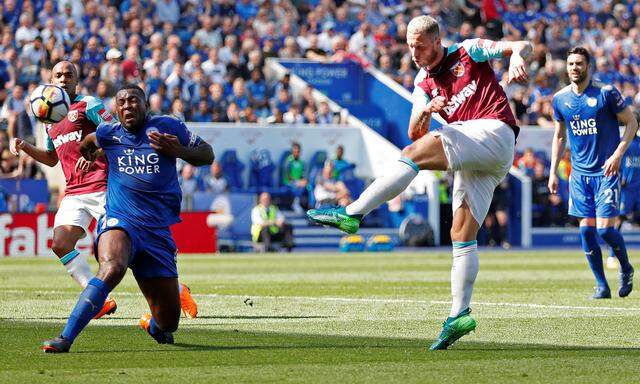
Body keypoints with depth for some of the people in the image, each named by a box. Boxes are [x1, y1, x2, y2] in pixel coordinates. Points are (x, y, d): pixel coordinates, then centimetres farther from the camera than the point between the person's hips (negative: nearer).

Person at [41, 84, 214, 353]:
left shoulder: (168, 128, 4)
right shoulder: (108, 134, 9)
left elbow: (207, 156, 9)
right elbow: (87, 143, 33)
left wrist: (177, 151, -6)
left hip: (158, 231, 1)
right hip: (119, 222, -1)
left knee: (167, 324, 5)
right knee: (112, 268, -39)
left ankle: (152, 325, 45)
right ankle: (65, 339, -43)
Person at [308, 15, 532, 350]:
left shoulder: (469, 52, 7)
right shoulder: (424, 84, 21)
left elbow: (522, 46, 1)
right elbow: (414, 132, 10)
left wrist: (516, 58, -24)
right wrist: (425, 112, -12)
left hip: (494, 132, -7)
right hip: (475, 160, 7)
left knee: (414, 154, -20)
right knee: (462, 234, -1)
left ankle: (352, 213, -23)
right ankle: (459, 315, -3)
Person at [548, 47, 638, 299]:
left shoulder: (606, 93, -8)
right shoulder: (560, 98, 6)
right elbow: (559, 136, 17)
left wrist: (617, 155, -15)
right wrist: (553, 171, 12)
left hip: (606, 171, -4)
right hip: (579, 172, 4)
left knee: (605, 228, -11)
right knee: (586, 229, -1)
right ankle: (601, 286, 10)